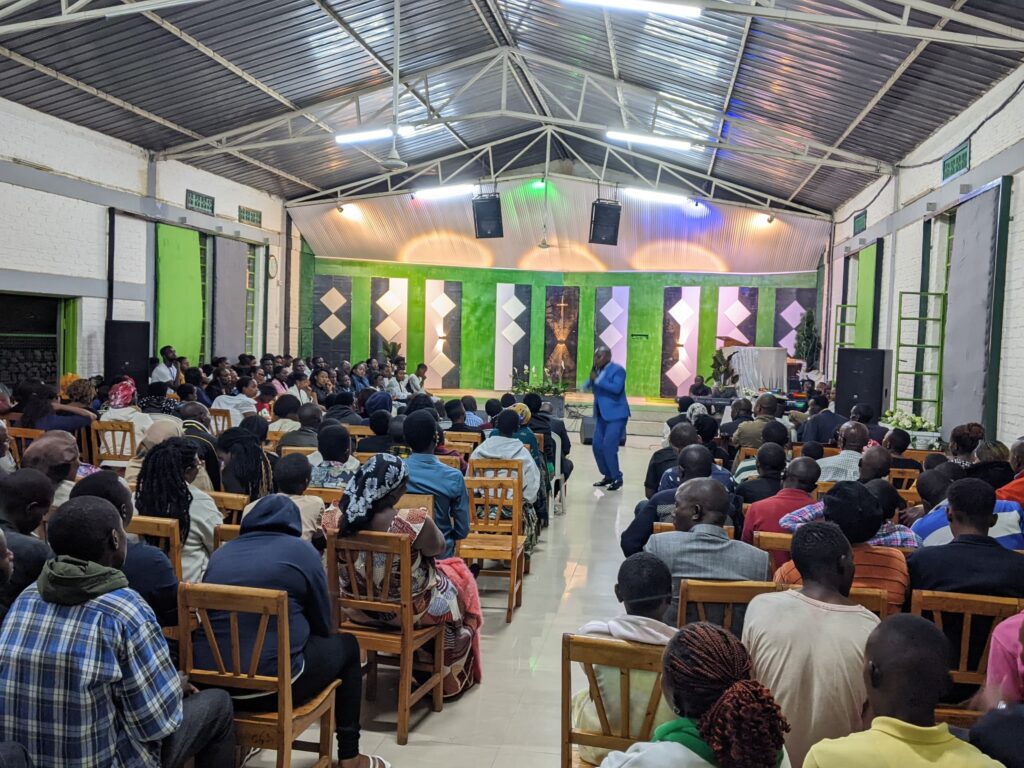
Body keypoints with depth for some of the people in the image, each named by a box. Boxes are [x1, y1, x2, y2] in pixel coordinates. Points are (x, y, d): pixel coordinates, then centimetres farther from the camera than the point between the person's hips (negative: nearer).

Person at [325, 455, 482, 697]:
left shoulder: (334, 518, -16)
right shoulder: (414, 522, -31)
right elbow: (439, 549, -11)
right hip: (410, 611, -5)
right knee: (461, 577, 24)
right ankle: (451, 678, 38)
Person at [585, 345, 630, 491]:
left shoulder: (617, 369, -12)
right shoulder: (597, 370, 11)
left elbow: (616, 388, -26)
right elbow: (588, 387, 12)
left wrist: (597, 380, -24)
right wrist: (591, 379, -8)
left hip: (616, 415, -8)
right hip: (602, 414, 8)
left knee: (608, 447, -13)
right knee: (597, 446, 6)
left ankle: (617, 478, 2)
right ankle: (608, 476, 21)